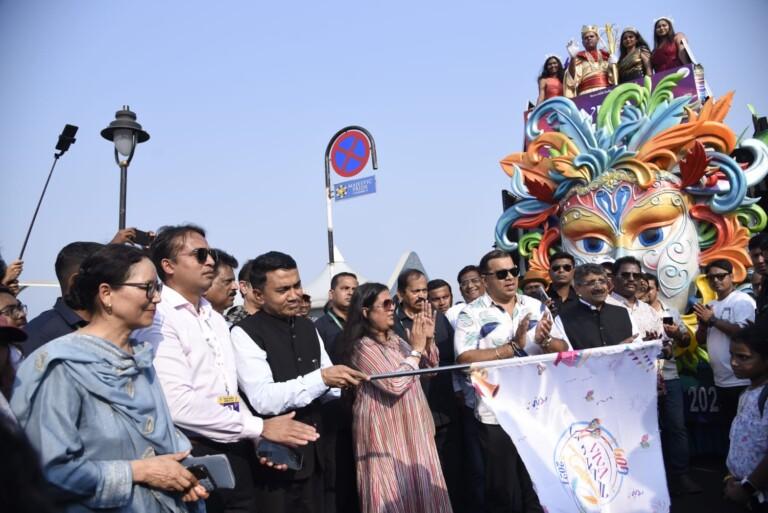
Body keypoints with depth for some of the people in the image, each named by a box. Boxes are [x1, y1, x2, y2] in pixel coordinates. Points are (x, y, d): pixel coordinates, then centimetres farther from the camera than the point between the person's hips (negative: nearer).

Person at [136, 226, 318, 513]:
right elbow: (179, 403, -20)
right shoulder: (158, 319, -11)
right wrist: (260, 428, -16)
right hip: (194, 455, -7)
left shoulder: (216, 319, 15)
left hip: (236, 453, 7)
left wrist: (256, 440, 3)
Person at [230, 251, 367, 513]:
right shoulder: (245, 333, -13)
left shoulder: (307, 327, 8)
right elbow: (263, 400, -23)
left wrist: (344, 383, -8)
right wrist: (321, 378, -29)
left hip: (314, 453, 6)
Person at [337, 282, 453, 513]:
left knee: (418, 485, 15)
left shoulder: (393, 338, 8)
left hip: (410, 425, 8)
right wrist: (416, 348, -17)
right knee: (395, 490, 2)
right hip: (386, 430, -8)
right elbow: (394, 384, -24)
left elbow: (429, 367, 11)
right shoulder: (362, 347, -17)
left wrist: (428, 340, -7)